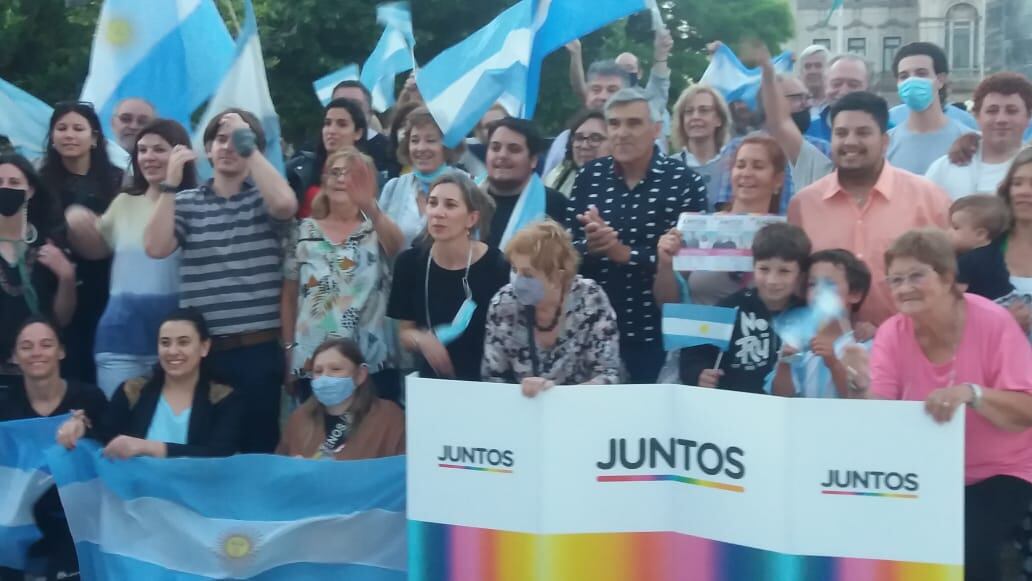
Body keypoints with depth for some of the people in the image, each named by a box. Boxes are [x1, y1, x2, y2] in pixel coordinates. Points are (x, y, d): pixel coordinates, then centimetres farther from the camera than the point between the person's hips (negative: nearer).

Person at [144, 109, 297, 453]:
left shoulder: (264, 198, 5)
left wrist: (248, 144, -13)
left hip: (259, 349, -2)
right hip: (201, 349, 2)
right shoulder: (186, 203, 9)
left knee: (258, 448, 5)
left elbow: (285, 205, -18)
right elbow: (155, 248, -5)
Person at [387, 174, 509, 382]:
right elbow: (405, 332, 9)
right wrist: (421, 340, -11)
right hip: (433, 381, 3)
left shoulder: (497, 267, -11)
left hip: (485, 383, -3)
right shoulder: (410, 262, -1)